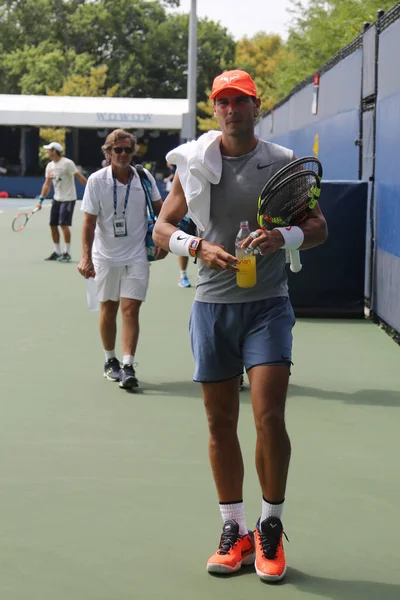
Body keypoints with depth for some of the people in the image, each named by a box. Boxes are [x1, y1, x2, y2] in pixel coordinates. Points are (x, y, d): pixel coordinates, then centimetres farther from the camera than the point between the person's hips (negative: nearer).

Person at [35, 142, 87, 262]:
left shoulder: (67, 163, -14)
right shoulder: (50, 166, 8)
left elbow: (80, 177, -16)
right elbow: (47, 184, 12)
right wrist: (41, 200, 7)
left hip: (68, 199, -8)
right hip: (57, 199, 8)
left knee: (64, 224, -12)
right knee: (53, 225, 6)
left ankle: (67, 253, -2)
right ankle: (57, 252, 17)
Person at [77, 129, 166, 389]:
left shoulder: (145, 178, -2)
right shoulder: (96, 180, -7)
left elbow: (160, 209, 12)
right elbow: (89, 222, -8)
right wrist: (86, 257, -14)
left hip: (137, 256, 0)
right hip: (106, 256, 0)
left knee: (130, 309, -8)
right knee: (108, 309, 10)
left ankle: (128, 367, -10)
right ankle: (110, 360, 27)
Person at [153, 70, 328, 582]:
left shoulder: (282, 164, 1)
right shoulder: (192, 163, 6)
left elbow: (318, 226, 5)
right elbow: (162, 228, 10)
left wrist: (284, 237, -16)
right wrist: (198, 247, -11)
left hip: (267, 304, -2)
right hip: (212, 305, 2)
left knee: (268, 418, -11)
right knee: (220, 425, 6)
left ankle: (271, 528, 7)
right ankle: (235, 531, 19)